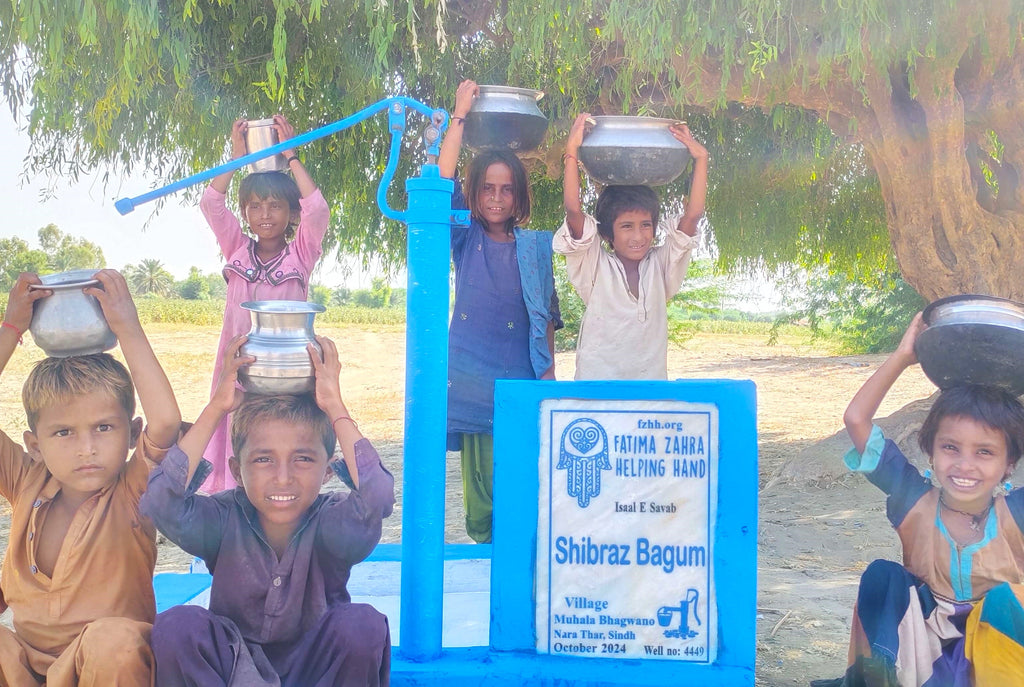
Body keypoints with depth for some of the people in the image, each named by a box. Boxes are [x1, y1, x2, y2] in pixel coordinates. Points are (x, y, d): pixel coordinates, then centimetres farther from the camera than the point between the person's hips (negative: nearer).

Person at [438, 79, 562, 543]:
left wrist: (548, 369, 6)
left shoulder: (534, 247, 10)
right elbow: (443, 181, -9)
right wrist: (460, 114, -11)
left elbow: (546, 312, 12)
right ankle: (481, 543, 16)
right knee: (481, 466, 1)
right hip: (472, 373, 0)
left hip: (521, 374, 1)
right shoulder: (465, 239, 6)